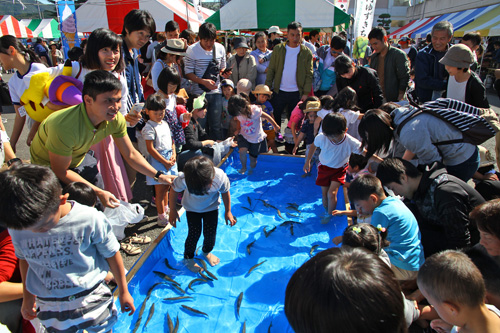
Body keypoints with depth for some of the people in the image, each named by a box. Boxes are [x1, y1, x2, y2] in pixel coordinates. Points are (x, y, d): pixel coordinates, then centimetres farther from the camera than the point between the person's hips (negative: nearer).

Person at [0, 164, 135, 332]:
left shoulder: (90, 220, -24)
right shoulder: (16, 228, -13)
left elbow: (112, 255, -10)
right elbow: (24, 259, 8)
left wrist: (123, 291, 2)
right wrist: (27, 297, 19)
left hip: (92, 299, -2)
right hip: (47, 305, 3)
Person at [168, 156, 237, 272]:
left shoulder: (221, 178, -38)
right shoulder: (183, 178, -40)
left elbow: (225, 192, -15)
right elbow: (174, 190, -17)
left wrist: (228, 211, -6)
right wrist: (173, 210, -8)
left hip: (211, 207, 1)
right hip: (192, 208, -1)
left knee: (210, 233, 5)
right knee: (194, 233, -1)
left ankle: (206, 252, 39)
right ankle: (188, 258, 28)